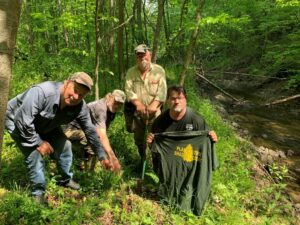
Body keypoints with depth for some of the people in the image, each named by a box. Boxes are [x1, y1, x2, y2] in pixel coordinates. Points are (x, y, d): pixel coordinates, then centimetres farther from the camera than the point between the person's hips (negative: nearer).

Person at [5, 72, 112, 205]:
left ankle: (66, 180, 27)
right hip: (18, 122, -6)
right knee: (35, 154, -19)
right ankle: (38, 193, 1)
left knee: (64, 146, 2)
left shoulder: (80, 107, -22)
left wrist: (102, 156, -10)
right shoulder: (41, 92, -42)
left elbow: (90, 130, -11)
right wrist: (38, 143, -28)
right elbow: (22, 121, -39)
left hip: (45, 125, 6)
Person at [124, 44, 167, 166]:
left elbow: (162, 92, -11)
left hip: (154, 113, -2)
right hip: (137, 112, 3)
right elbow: (128, 90, -8)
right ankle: (142, 159, 39)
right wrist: (138, 104, -21)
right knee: (139, 139, 16)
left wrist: (153, 106, -23)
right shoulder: (131, 72, 1)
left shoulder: (159, 70, -4)